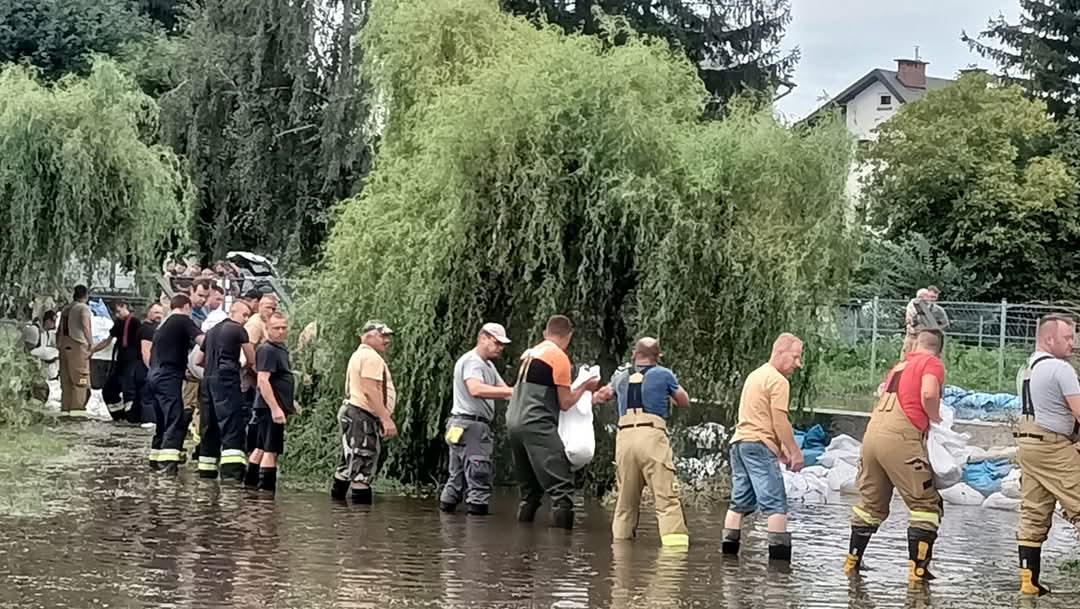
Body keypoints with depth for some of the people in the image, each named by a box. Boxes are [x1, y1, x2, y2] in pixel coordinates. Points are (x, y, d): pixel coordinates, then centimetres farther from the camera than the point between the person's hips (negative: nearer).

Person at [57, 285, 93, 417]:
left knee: (66, 379, 9)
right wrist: (90, 343, -18)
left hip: (64, 345, 7)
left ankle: (65, 407, 7)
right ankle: (77, 406, -12)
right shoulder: (84, 308, -3)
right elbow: (85, 325, -19)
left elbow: (60, 331, 19)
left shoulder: (66, 309, 18)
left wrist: (58, 345, 24)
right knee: (80, 378, -5)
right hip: (78, 346, -7)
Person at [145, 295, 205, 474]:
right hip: (169, 376, -9)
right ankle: (168, 460, -28)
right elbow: (202, 340, -16)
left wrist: (186, 372, 33)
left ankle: (156, 458, 23)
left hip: (154, 375, 9)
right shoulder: (183, 320, -1)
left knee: (162, 421, 18)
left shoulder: (164, 324, 24)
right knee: (176, 420, -15)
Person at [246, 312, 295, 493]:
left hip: (273, 408, 10)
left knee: (262, 447, 15)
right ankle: (267, 488, -8)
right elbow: (263, 380, -23)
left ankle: (250, 483, 22)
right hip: (271, 407, -10)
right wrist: (275, 408, -27)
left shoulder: (281, 349, 15)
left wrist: (290, 401, 26)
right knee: (271, 450, -9)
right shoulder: (267, 350, -15)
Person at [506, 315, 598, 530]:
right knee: (562, 487, -10)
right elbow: (565, 403, -5)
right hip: (537, 425, -8)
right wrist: (585, 386, 11)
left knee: (529, 490, 15)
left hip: (515, 422, 8)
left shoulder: (529, 354, 18)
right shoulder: (560, 358, -4)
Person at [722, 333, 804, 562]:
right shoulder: (778, 381, -8)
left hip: (739, 441, 9)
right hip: (759, 444, -9)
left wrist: (780, 448, 24)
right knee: (776, 503, -8)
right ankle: (779, 551, -14)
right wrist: (795, 452, -7)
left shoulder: (755, 375, 21)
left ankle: (728, 548, 10)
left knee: (741, 501, 11)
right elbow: (780, 421, -14)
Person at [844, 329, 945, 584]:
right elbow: (928, 394, -16)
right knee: (926, 504, 1)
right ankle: (917, 568, -4)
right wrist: (936, 419, 1)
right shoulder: (932, 364, 3)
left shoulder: (899, 366, 24)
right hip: (900, 438, -7)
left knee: (871, 503, 21)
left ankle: (853, 560, 27)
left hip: (873, 432, 7)